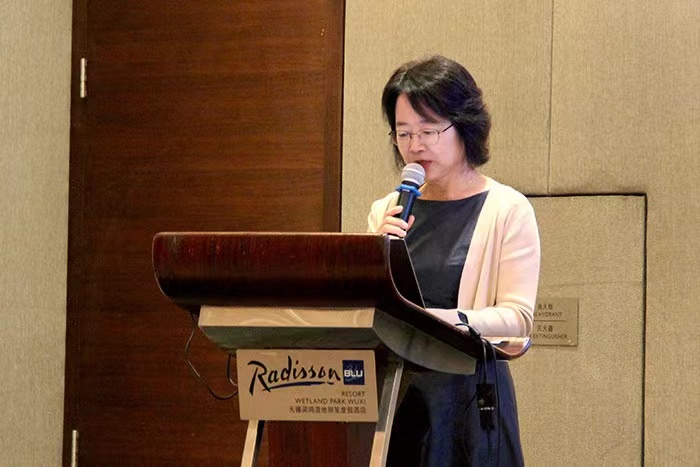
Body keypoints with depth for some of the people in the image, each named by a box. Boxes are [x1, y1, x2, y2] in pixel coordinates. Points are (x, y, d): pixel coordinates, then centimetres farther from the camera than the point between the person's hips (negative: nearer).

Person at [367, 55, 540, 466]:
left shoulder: (508, 211, -1)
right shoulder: (387, 212, 14)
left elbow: (517, 318, -10)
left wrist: (447, 320, -27)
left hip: (467, 397, -3)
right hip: (389, 396, 4)